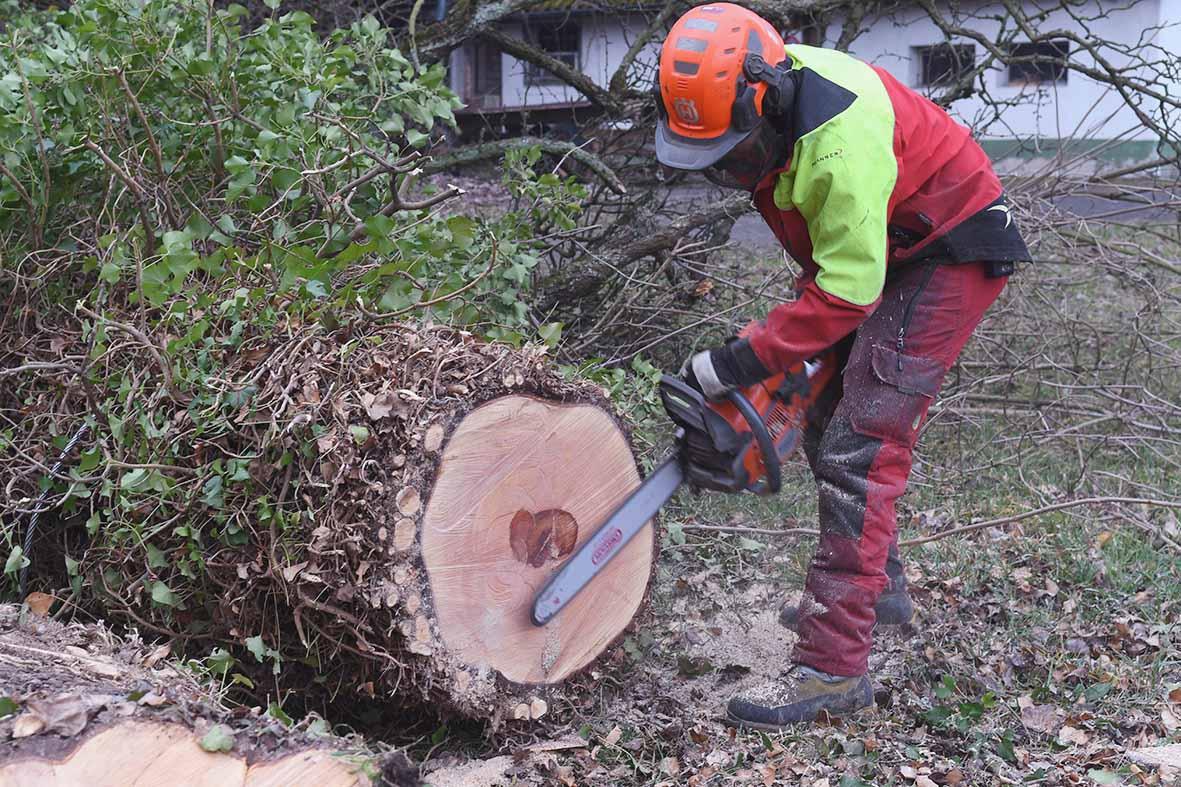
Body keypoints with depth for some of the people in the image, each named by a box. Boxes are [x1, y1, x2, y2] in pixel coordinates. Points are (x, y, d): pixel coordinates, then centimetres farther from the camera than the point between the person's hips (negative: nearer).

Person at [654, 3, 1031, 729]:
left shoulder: (839, 136, -35)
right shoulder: (759, 104, -7)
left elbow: (848, 288, -31)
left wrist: (743, 361, -29)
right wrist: (804, 317, 3)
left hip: (949, 255, -9)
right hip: (873, 250, 9)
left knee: (858, 447, -16)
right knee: (828, 427, 14)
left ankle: (834, 667, -14)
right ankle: (878, 587, 34)